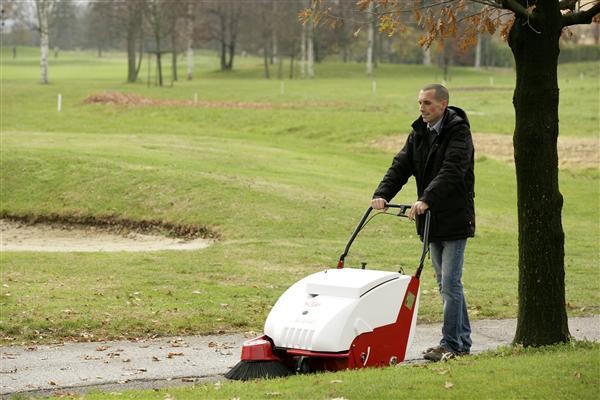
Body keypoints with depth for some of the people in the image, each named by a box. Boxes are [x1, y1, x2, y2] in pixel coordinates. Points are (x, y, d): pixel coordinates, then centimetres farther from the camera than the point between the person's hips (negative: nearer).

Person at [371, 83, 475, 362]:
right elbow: (401, 166, 2)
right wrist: (382, 194, -15)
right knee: (447, 284, 12)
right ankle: (462, 341, 21)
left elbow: (451, 172, -26)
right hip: (432, 220, 8)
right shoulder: (419, 133, 10)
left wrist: (426, 200, -38)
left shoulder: (459, 133, -13)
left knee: (450, 284, -8)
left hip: (455, 220, -8)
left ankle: (451, 344, -3)